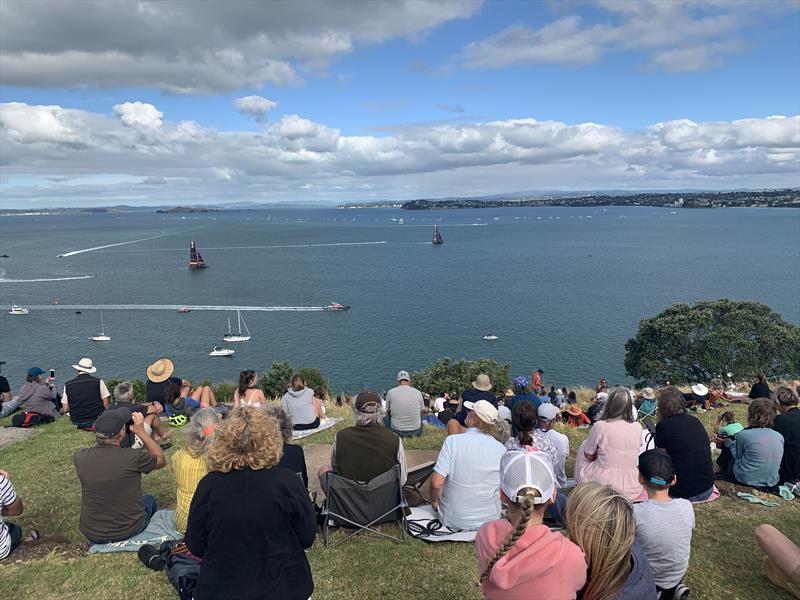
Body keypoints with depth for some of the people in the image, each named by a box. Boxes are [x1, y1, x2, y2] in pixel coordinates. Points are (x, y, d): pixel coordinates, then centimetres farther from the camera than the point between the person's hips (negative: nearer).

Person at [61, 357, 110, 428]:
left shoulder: (67, 385, -2)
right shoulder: (98, 382, -6)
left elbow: (65, 409, 0)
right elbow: (106, 404, -6)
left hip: (76, 423, 3)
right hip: (96, 420, -3)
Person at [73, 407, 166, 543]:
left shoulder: (79, 457, -17)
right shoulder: (134, 457, -27)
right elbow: (161, 460, -4)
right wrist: (141, 432, -8)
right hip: (129, 530, -3)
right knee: (149, 500, 29)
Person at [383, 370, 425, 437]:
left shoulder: (390, 392, -5)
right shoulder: (418, 392, -2)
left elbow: (388, 413, 10)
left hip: (396, 432, -1)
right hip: (416, 432, 1)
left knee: (385, 419, 29)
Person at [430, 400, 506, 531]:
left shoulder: (453, 441, -17)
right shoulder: (501, 449, -9)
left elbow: (436, 483, -21)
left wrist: (434, 502, 0)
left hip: (453, 520, -1)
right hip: (490, 520, 2)